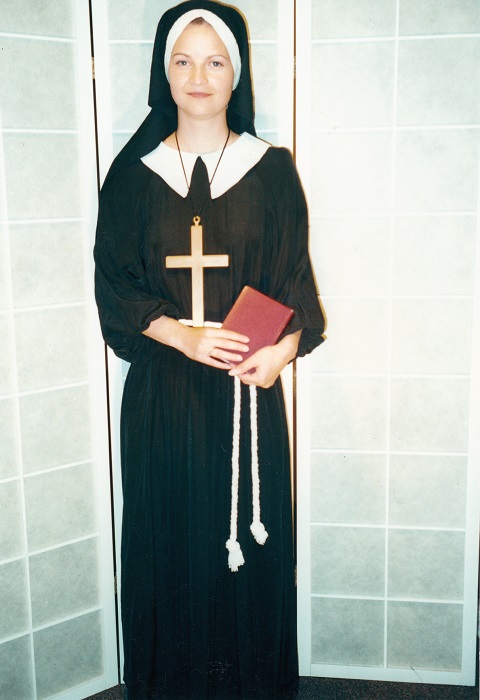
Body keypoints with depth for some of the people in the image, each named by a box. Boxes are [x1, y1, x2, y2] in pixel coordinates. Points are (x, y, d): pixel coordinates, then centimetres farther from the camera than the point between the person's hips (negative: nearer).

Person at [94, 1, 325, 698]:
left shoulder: (271, 168, 3)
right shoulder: (134, 171, 4)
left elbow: (295, 277, 1)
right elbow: (114, 281, 1)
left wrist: (284, 345, -19)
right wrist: (183, 334, -15)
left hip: (248, 385, 0)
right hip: (161, 387, 1)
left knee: (250, 536, 7)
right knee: (168, 537, 8)